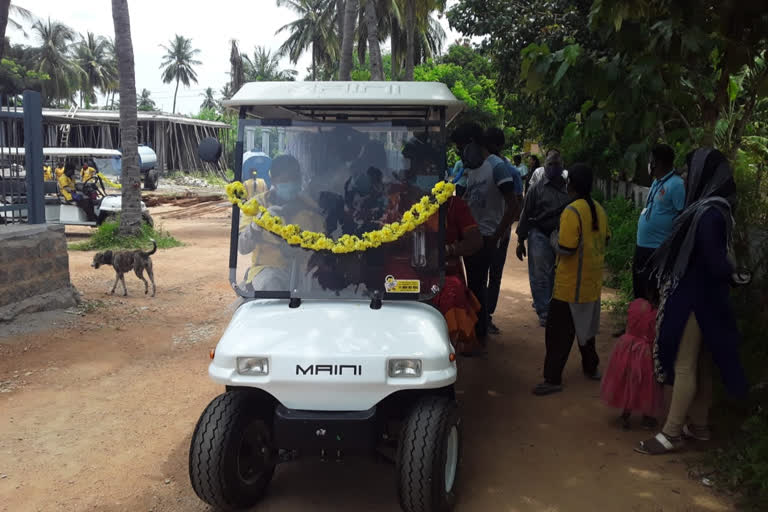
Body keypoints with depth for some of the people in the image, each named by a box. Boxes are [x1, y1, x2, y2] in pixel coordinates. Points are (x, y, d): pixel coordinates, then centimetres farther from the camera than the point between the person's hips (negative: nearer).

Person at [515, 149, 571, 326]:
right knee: (540, 276, -3)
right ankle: (544, 312, 5)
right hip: (540, 236, -2)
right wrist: (521, 241, 1)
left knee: (557, 276, 6)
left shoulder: (568, 190, 8)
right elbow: (525, 215, 2)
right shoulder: (537, 189, 1)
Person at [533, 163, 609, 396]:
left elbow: (566, 249, -24)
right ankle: (591, 367, 35)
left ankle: (553, 379, 1)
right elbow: (604, 240, 16)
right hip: (592, 283, 8)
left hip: (570, 286, -8)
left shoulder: (572, 211, -21)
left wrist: (554, 239, -6)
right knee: (585, 326, 24)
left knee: (558, 333, -1)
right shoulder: (599, 209, 5)